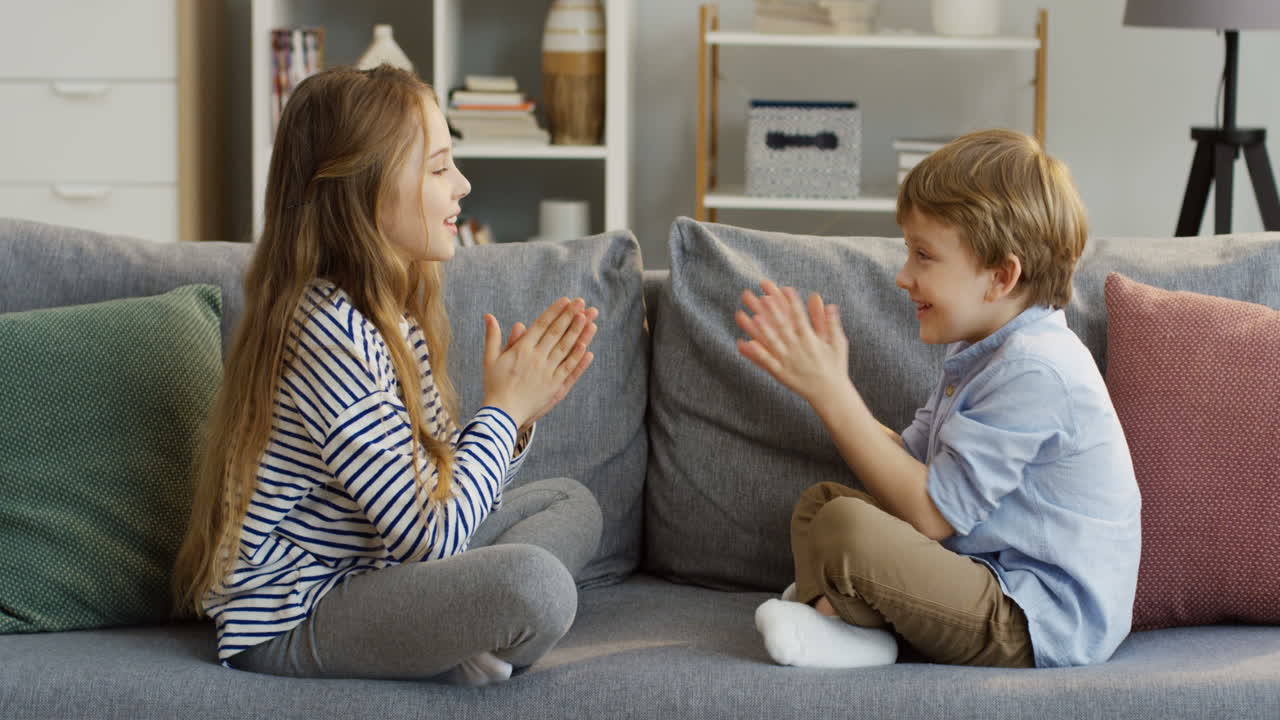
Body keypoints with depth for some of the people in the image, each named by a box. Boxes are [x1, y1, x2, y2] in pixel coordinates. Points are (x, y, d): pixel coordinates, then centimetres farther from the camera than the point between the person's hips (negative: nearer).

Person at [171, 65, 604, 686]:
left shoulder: (389, 314, 7)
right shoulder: (332, 338, -25)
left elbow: (440, 484, 10)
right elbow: (431, 536, -24)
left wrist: (521, 406, -6)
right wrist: (504, 409, -12)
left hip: (357, 572, 11)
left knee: (572, 504, 17)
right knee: (536, 584, -33)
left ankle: (451, 641, -4)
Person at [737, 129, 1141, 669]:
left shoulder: (1035, 370, -23)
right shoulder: (981, 352, 11)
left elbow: (931, 513, -24)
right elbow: (909, 463, 12)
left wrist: (831, 392, -22)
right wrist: (823, 381, 3)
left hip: (1044, 622, -11)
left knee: (845, 526, -29)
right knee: (818, 501, 18)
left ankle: (852, 621, 1)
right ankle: (832, 616, -7)